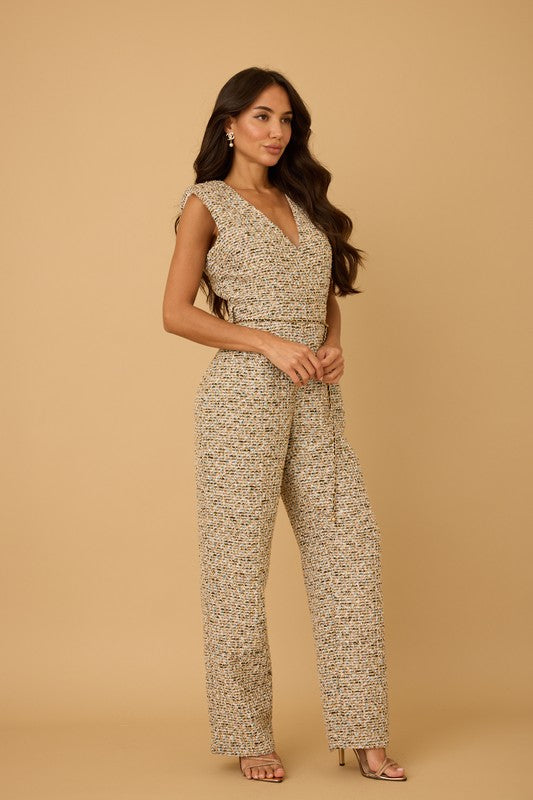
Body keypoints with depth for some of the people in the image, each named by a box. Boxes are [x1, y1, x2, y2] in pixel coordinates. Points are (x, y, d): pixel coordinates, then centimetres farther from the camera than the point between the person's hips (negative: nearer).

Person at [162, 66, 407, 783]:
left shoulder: (303, 202, 19)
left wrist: (332, 345, 1)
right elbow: (177, 313, -4)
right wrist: (271, 343, -12)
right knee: (239, 563, -1)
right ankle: (248, 737, 11)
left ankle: (363, 733, 8)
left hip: (316, 402, 6)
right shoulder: (207, 204, 2)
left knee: (350, 548, 0)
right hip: (243, 397, -5)